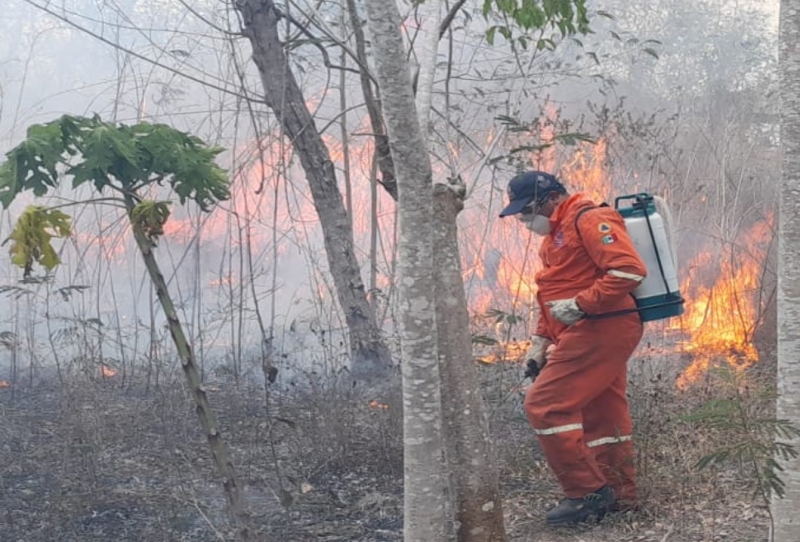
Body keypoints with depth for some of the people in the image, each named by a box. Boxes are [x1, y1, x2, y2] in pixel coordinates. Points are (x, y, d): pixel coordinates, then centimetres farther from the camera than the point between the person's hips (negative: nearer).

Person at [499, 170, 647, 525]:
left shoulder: (588, 220, -12)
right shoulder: (555, 235, 19)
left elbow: (629, 271, -23)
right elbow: (554, 296, 24)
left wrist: (580, 305, -22)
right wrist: (540, 342, 16)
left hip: (600, 330, -11)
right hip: (601, 333, 11)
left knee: (545, 405, -12)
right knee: (601, 417, 13)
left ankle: (587, 493, -7)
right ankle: (619, 494, 20)